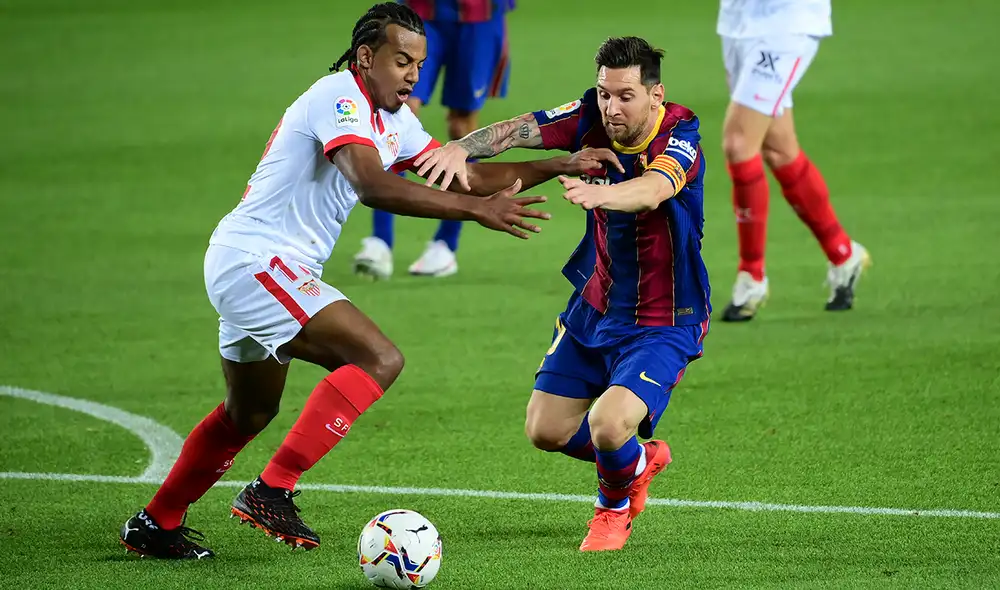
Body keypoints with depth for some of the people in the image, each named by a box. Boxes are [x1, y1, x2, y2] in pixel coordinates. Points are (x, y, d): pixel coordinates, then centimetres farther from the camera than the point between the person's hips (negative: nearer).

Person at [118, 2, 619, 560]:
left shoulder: (394, 119, 13)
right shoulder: (340, 97, -17)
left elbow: (462, 174, 16)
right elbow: (372, 184, -31)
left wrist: (558, 167, 8)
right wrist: (475, 209, -35)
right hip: (255, 260, -11)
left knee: (250, 414, 24)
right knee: (379, 358, -20)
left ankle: (155, 524, 36)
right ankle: (272, 492, -21)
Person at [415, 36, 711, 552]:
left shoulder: (680, 139, -25)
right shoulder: (594, 117, -10)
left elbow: (651, 192, -47)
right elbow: (518, 130, -21)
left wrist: (597, 193, -68)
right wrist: (460, 149, -42)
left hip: (663, 324, -6)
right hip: (595, 306, 6)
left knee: (607, 425, -24)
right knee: (546, 431, 8)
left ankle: (615, 507, 12)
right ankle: (641, 459, 38)